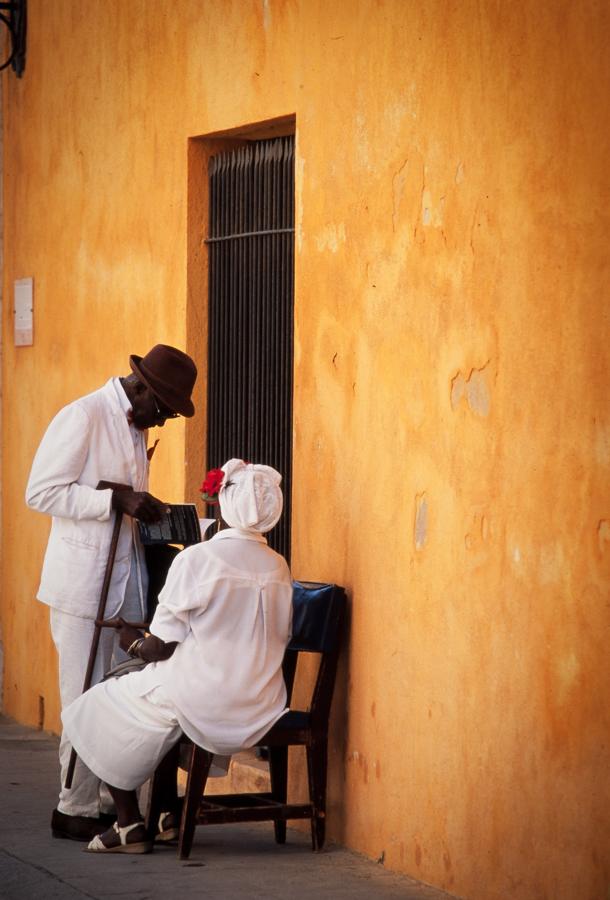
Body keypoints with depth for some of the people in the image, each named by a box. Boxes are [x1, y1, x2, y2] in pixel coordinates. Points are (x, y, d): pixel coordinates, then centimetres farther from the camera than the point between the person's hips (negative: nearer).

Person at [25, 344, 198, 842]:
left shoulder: (137, 427, 16)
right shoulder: (83, 417, -10)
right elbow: (41, 491, -16)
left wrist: (150, 513, 7)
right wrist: (118, 500, -21)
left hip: (128, 582, 8)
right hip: (84, 585, -7)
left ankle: (113, 802, 11)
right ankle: (76, 809, 6)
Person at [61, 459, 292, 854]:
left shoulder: (196, 560, -15)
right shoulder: (279, 567, 3)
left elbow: (161, 648, -14)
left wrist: (134, 641, 10)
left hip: (205, 709, -6)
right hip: (261, 712, 6)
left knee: (103, 708, 18)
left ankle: (130, 825, 19)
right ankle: (169, 817, 29)